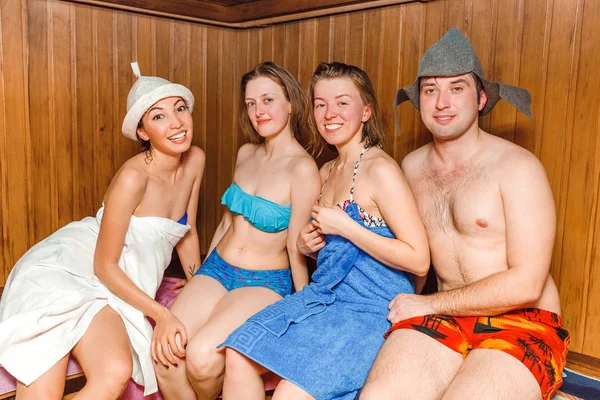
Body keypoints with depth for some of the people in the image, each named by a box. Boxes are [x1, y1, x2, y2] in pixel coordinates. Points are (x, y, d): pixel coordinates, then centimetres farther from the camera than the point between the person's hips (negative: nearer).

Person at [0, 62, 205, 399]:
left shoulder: (195, 160, -2)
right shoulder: (133, 177, -22)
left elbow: (187, 234, 12)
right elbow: (104, 266, -14)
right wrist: (160, 313, -17)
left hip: (119, 285, 5)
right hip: (68, 270, -5)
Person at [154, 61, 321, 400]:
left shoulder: (302, 168, -16)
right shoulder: (246, 153, 5)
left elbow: (297, 250, -11)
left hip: (265, 283, -5)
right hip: (216, 269, 6)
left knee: (202, 356, -25)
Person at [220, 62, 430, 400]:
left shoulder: (380, 169, -14)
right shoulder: (327, 171, 12)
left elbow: (419, 260, -19)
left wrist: (344, 226, -19)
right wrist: (307, 245, 3)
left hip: (372, 309, -7)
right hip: (324, 295, 7)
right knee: (239, 356, -8)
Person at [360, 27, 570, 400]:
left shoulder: (518, 167, -9)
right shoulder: (411, 167, 7)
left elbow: (526, 285, -14)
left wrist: (428, 304, -10)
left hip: (523, 324, -2)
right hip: (444, 317, 3)